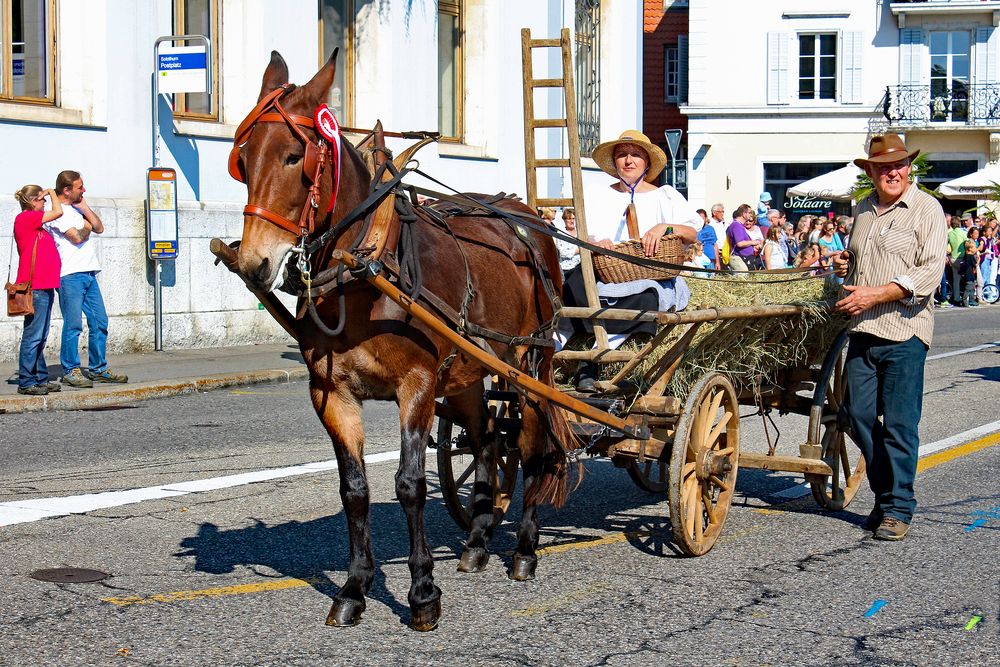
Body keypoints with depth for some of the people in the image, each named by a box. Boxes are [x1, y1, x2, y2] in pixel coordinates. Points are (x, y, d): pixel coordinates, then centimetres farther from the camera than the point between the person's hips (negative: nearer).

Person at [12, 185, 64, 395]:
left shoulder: (34, 222, 19)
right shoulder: (25, 218, -8)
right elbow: (58, 212, -10)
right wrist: (52, 193, 2)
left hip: (44, 287, 10)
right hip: (35, 287, -10)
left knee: (40, 337, 12)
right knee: (33, 336, -7)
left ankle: (41, 379, 17)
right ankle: (25, 382, -3)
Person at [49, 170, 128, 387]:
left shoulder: (77, 208, 20)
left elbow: (99, 228, 13)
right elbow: (77, 237, -16)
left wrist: (85, 208, 3)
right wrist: (87, 226, 4)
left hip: (89, 273, 9)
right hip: (70, 275, -9)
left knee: (99, 322, 8)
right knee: (73, 324, -6)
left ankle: (98, 369, 16)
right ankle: (71, 371, 1)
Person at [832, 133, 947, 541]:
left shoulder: (926, 209, -3)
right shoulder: (863, 210, 17)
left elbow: (929, 273, -12)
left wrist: (874, 295, -17)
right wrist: (844, 266, 9)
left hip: (904, 331, -6)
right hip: (862, 330, 6)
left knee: (899, 423, -5)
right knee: (859, 414, 6)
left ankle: (898, 508, 3)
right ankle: (885, 492, 22)